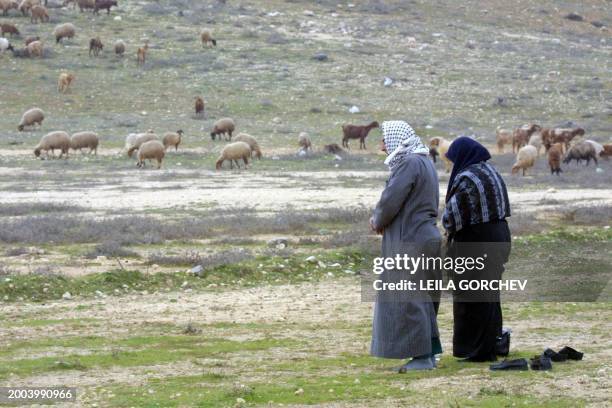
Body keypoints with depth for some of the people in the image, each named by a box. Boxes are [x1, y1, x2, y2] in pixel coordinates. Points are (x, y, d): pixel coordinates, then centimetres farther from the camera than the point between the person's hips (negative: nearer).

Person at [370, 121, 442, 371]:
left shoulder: (409, 163, -17)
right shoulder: (424, 162, 14)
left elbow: (390, 200, -21)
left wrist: (378, 222, 0)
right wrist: (381, 219, 8)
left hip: (409, 242, -10)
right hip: (425, 235, 10)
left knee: (408, 299, -4)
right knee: (421, 299, 14)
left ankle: (422, 357, -2)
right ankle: (429, 353, 17)